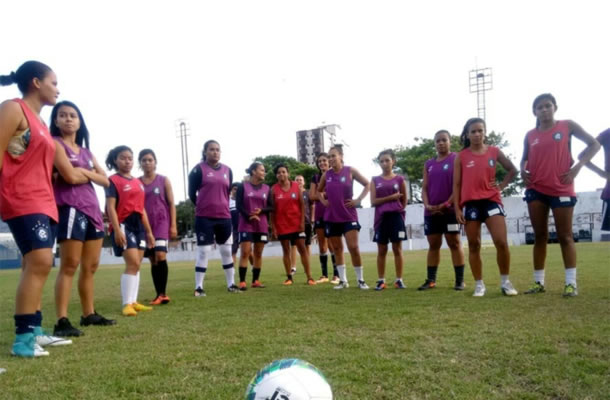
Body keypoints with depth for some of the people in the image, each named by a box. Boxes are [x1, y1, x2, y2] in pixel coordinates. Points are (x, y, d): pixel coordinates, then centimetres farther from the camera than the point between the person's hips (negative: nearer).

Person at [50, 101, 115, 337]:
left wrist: (86, 173, -4)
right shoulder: (54, 144, 2)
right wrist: (90, 173, -5)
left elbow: (105, 181, 11)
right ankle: (61, 321, -11)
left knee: (91, 267, 11)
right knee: (69, 266, -12)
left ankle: (89, 314, 20)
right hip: (69, 208, -7)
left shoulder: (86, 151, 21)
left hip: (92, 208, 8)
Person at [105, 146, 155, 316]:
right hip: (123, 224, -7)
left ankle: (133, 302, 16)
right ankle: (127, 304, -9)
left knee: (136, 265, 8)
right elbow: (110, 207, -12)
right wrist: (117, 229, -22)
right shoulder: (113, 181, -4)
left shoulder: (138, 182, 16)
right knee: (133, 264, -14)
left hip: (139, 225, 7)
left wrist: (149, 232, 17)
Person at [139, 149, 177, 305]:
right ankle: (160, 294, 12)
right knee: (153, 259, 5)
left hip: (162, 222, -2)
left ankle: (163, 293, -10)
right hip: (145, 225, 3)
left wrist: (173, 225, -4)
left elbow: (171, 204, 2)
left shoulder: (164, 180, 4)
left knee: (160, 255, -19)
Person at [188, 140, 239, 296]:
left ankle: (231, 284, 21)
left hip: (224, 217, 5)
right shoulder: (199, 169, -3)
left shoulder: (227, 170, 10)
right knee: (203, 251, -4)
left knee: (227, 251, 10)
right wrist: (203, 206, 8)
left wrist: (221, 206, 12)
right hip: (204, 217, -4)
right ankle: (198, 287, 5)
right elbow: (191, 193, -1)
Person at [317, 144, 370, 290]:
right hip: (331, 217, 4)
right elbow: (319, 191, 21)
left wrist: (358, 200, -6)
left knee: (353, 247, -9)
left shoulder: (350, 171, -4)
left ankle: (361, 280, 5)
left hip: (349, 216, -3)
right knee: (336, 249, 8)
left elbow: (367, 184, 3)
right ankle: (343, 280, 18)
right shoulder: (326, 174, 4)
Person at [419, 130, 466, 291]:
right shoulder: (429, 164, 15)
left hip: (450, 210, -5)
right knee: (433, 245, 8)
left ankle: (460, 280, 3)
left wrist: (446, 204, -15)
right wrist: (427, 205, -5)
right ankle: (431, 280, 12)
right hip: (431, 212, 5)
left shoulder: (456, 159, -1)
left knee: (454, 243, -2)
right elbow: (424, 187, 11)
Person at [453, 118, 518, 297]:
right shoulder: (461, 157, 3)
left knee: (501, 242, -11)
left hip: (491, 200, 0)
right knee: (474, 245, 4)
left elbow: (512, 170, 19)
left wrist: (502, 185, 5)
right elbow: (456, 184, 3)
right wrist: (457, 208, -3)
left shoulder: (494, 151, 7)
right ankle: (479, 284, 14)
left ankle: (505, 281, 7)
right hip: (470, 203, 0)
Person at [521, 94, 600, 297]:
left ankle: (571, 283, 3)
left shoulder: (568, 126, 2)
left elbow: (594, 144, 4)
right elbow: (525, 158, 22)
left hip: (561, 189, -3)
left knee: (564, 236, -1)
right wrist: (523, 171, 0)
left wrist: (578, 166, -8)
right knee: (540, 236, 6)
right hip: (536, 190, 3)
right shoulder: (530, 135, 9)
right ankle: (539, 281, 11)